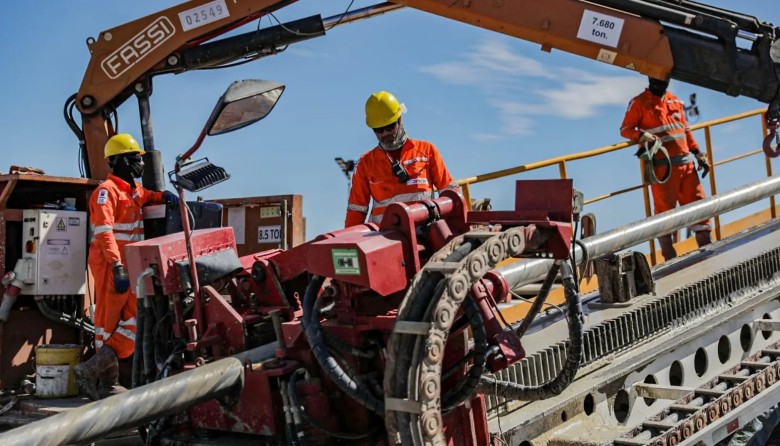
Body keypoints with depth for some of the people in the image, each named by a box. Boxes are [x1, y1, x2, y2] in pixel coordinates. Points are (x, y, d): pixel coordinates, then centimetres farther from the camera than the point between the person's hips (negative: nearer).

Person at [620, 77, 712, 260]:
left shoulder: (675, 101, 19)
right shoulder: (639, 102, 2)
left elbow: (686, 131, 22)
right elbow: (625, 129, -1)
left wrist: (698, 154, 14)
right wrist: (641, 135, -21)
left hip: (686, 162, 6)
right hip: (662, 165, -6)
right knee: (665, 210, -3)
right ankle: (669, 257, 4)